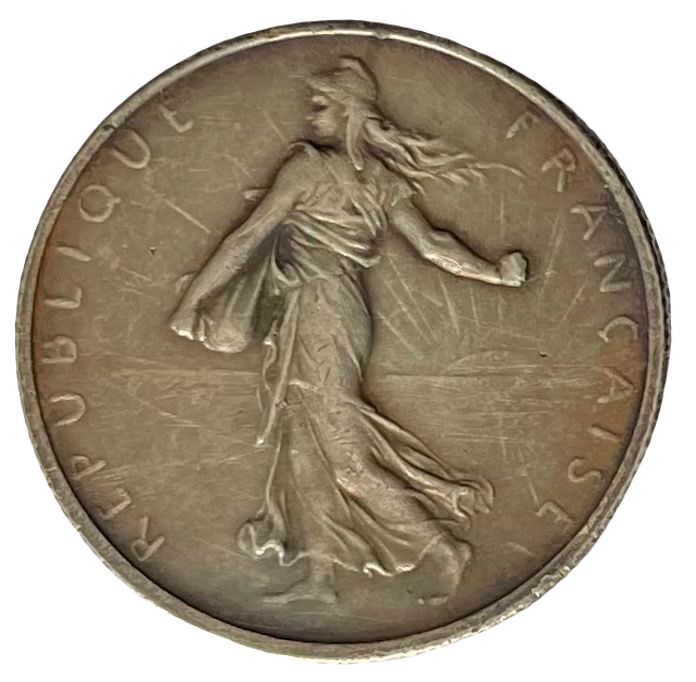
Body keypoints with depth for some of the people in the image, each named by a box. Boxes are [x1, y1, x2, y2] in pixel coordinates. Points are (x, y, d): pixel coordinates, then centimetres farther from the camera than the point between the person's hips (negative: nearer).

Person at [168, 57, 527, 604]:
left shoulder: (309, 166, -11)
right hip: (342, 309, 8)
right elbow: (431, 244, 3)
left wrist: (192, 300, -6)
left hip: (319, 310, -8)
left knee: (336, 443, -2)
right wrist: (495, 273, 12)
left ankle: (444, 548, 1)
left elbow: (247, 237, -11)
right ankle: (319, 575, 15)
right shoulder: (381, 179, 8)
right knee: (308, 440, 11)